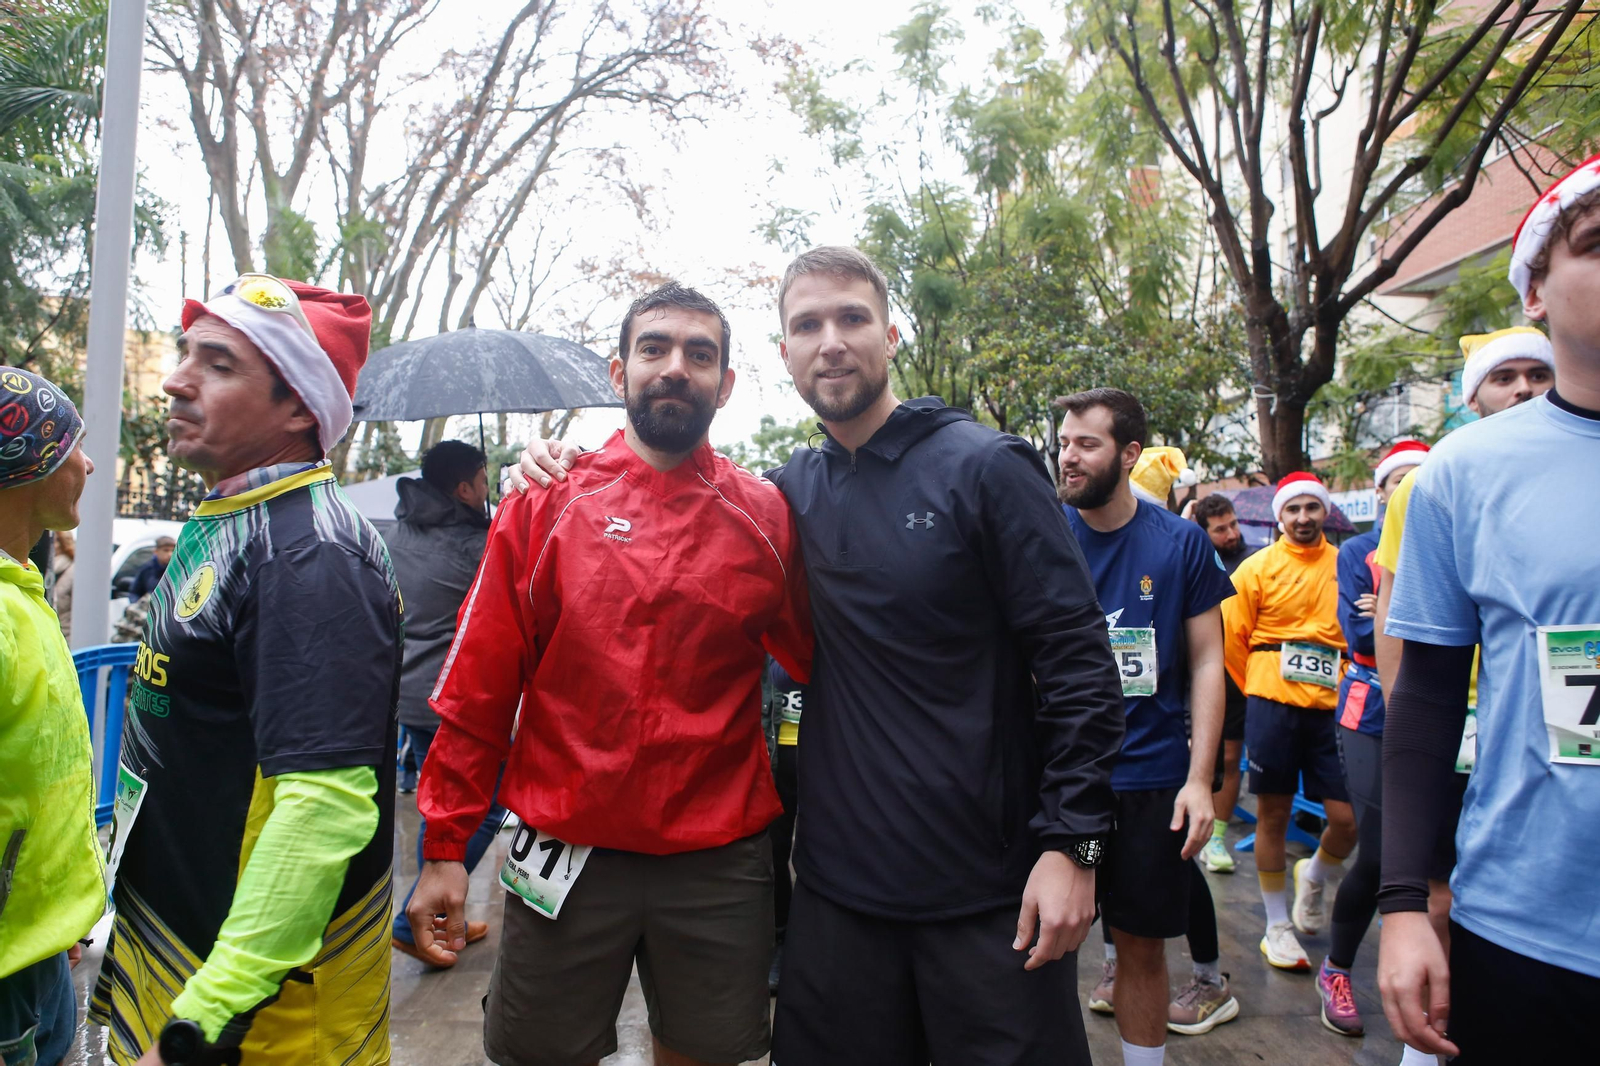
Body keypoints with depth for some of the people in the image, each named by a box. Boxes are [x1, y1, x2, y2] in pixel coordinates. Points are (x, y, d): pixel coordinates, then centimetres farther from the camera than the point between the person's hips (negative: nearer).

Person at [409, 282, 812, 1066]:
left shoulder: (766, 515, -1)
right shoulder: (545, 503, -3)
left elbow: (817, 664, 7)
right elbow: (477, 688, -2)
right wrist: (445, 846, -2)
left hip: (720, 863, 1)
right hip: (563, 854, 0)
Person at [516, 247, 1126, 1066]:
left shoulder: (985, 466, -8)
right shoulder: (790, 491, 4)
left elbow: (1077, 659, -11)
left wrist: (1071, 843, -16)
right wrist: (568, 470, 2)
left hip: (991, 893, -3)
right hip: (839, 883, 4)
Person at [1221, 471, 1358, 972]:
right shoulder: (1258, 567, 0)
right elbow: (1232, 636, 4)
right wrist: (1261, 690, 7)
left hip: (1333, 706, 2)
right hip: (1274, 705, -2)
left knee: (1348, 819, -1)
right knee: (1273, 814, 5)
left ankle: (1313, 876, 34)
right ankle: (1277, 927, 21)